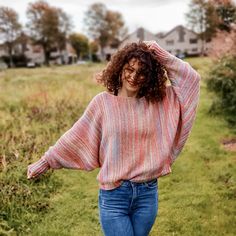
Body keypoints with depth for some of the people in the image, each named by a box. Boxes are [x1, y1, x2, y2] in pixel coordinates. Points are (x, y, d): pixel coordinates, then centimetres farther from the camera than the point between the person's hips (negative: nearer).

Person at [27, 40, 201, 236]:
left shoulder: (160, 101, 0)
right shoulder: (103, 102, -6)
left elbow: (191, 78, -2)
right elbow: (76, 137, -1)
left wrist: (160, 54, -8)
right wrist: (46, 161, 1)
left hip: (148, 193, 3)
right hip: (114, 195, -2)